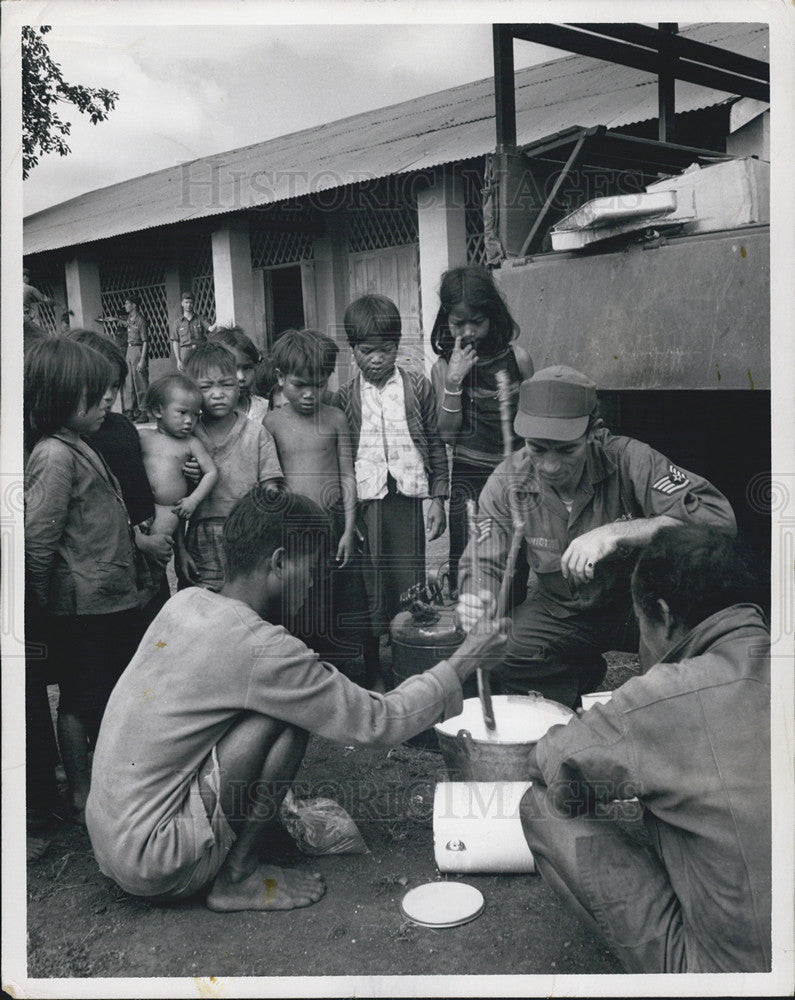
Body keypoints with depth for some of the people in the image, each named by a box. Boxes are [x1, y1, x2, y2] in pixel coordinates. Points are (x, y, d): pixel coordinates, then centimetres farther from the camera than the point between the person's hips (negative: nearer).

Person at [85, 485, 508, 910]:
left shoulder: (183, 602, 2)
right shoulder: (260, 649, -22)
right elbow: (379, 722, -13)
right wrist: (459, 665, -1)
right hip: (153, 865, -8)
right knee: (287, 719, -13)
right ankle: (238, 880, -1)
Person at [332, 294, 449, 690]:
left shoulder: (417, 387, 4)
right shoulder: (345, 396, 4)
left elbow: (435, 443, 6)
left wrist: (438, 497, 2)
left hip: (407, 495, 0)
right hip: (364, 498, 0)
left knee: (409, 581, 6)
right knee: (372, 585, 6)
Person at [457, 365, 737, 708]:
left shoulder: (627, 458, -22)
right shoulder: (506, 483, -13)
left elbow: (718, 516, -32)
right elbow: (484, 564, -7)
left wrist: (615, 533, -40)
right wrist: (477, 599, -32)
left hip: (638, 601, -2)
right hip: (558, 611, 2)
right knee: (498, 657, -26)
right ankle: (584, 671, 8)